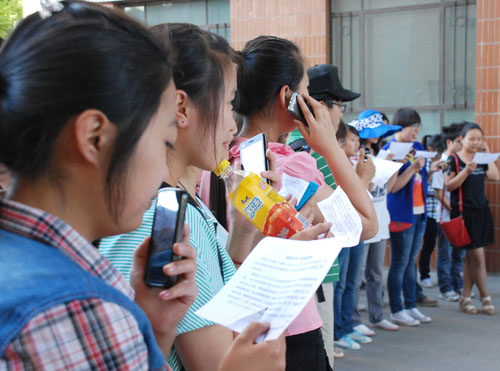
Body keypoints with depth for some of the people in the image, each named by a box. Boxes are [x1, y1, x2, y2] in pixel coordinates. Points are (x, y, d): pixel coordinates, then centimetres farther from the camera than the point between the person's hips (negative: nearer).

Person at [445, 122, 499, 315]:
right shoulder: (453, 159, -5)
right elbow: (449, 185, -12)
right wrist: (466, 171, -22)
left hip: (481, 210, 6)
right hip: (463, 211, -6)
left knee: (470, 257, 8)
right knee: (478, 255, -5)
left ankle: (465, 297, 15)